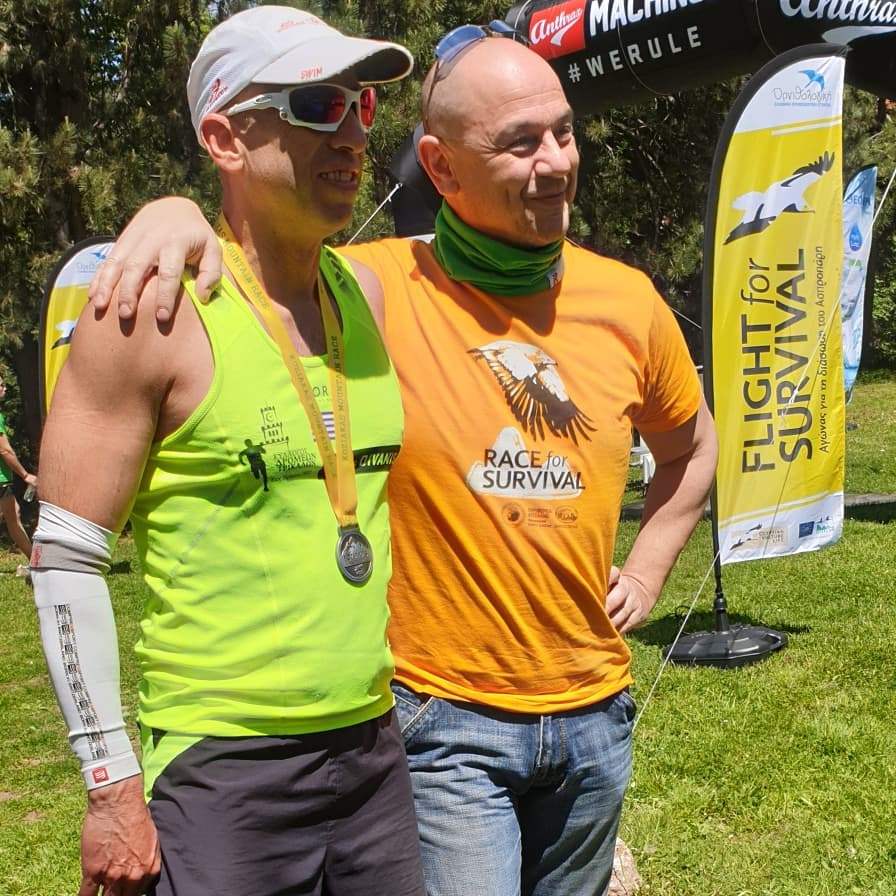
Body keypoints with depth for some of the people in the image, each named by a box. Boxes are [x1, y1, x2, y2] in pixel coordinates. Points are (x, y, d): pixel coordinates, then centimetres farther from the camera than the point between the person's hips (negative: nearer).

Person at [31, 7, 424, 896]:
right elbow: (65, 563, -10)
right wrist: (112, 786, -10)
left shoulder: (368, 294, 7)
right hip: (221, 772, -6)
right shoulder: (155, 312, -12)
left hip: (374, 749, 6)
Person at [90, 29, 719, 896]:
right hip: (445, 722, -4)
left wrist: (644, 573, 10)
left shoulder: (626, 300, 1)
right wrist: (174, 214, -27)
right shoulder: (376, 290, -13)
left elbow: (690, 442, 18)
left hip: (595, 716, 5)